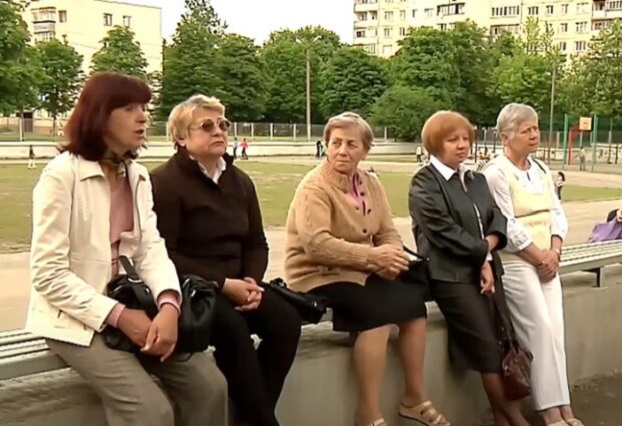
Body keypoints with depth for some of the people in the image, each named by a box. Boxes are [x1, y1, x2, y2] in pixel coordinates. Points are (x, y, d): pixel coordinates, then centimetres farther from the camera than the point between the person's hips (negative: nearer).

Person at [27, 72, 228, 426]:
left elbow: (152, 248, -3)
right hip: (76, 318, -6)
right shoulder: (62, 174, -13)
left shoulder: (139, 177, 8)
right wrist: (117, 315, -22)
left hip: (129, 308, 6)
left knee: (209, 385, -8)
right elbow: (48, 275, -16)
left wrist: (168, 304, -22)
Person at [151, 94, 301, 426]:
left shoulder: (240, 180, 13)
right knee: (233, 328, -33)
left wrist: (252, 281, -8)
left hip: (236, 284, 6)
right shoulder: (165, 182, -7)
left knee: (286, 319, -19)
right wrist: (222, 283, -20)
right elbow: (164, 255, -15)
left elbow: (256, 244, 14)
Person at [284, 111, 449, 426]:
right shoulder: (314, 187, -13)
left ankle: (415, 397, 1)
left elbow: (388, 233, 6)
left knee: (414, 300, -15)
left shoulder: (371, 184, 10)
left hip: (362, 272, 7)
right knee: (379, 311, -29)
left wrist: (390, 258, -18)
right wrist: (373, 256, -27)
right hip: (319, 276, -7)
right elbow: (317, 244, -25)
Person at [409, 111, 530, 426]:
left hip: (486, 268, 7)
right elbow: (444, 231, -13)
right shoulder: (424, 184, -3)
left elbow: (497, 218, 9)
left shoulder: (477, 180, 19)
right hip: (451, 275, -6)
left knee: (502, 342, -2)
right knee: (488, 346, -9)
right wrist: (483, 253, -7)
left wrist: (488, 246, -11)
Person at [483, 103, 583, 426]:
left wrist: (554, 252, -5)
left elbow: (557, 213, 11)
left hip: (546, 260, 7)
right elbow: (507, 227, -15)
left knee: (555, 329, 1)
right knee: (540, 330, -9)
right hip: (514, 262, -7)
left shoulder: (541, 170, 13)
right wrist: (540, 257, -11)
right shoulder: (495, 172, -10)